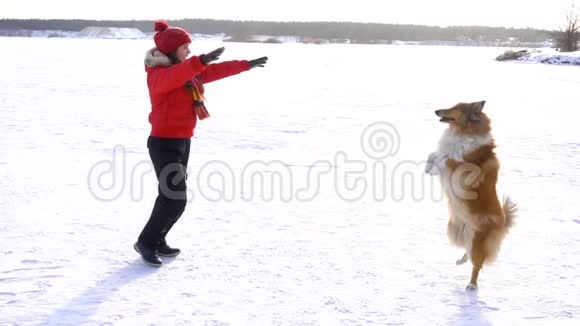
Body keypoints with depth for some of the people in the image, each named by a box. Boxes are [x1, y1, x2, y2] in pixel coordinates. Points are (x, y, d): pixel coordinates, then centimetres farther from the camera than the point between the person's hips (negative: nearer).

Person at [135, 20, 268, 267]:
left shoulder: (189, 73, 11)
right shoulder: (158, 74, -16)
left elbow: (216, 71, 20)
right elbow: (174, 77, -40)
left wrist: (246, 65, 24)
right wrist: (199, 61, -55)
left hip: (182, 142, 9)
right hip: (163, 143, -9)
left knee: (170, 196, 14)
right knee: (175, 199, -11)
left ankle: (157, 241, 26)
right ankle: (146, 242, 3)